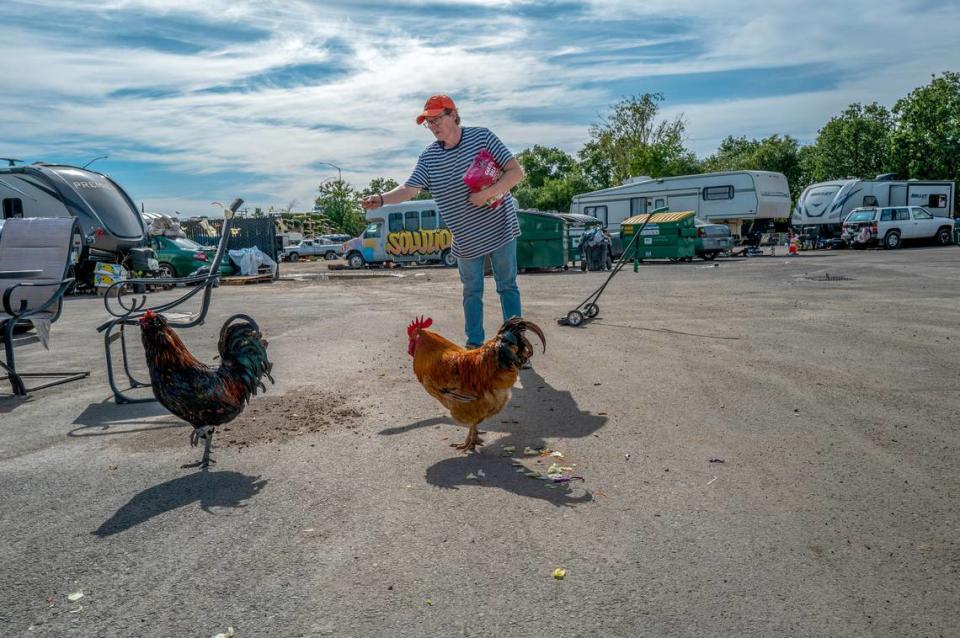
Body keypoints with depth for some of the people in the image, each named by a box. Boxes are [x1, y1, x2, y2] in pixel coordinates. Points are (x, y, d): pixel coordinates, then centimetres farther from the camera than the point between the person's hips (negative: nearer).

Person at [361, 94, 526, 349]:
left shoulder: (481, 137, -9)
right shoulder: (428, 157, -1)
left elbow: (516, 172, -11)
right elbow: (409, 189, -10)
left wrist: (486, 194, -22)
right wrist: (381, 198, -29)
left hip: (500, 229, -3)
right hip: (465, 238, 3)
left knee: (507, 287, 5)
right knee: (472, 292, 12)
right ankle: (474, 343, 23)